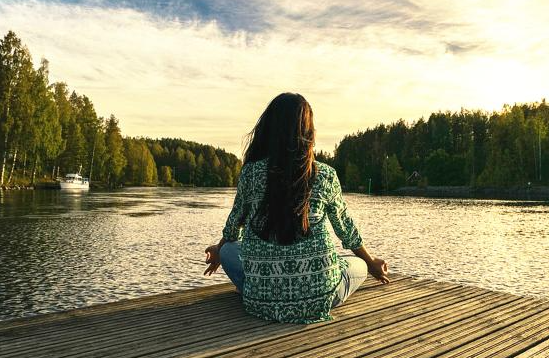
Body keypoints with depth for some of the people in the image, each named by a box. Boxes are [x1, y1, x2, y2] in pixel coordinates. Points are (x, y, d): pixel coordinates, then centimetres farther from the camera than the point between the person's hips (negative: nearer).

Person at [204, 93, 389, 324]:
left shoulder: (251, 172, -4)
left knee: (228, 250, 27)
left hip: (262, 300, 1)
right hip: (317, 299, 0)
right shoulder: (325, 175, -4)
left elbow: (235, 223, 12)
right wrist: (371, 263, 31)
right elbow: (345, 229, 11)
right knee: (359, 265, 29)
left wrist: (218, 252, 35)